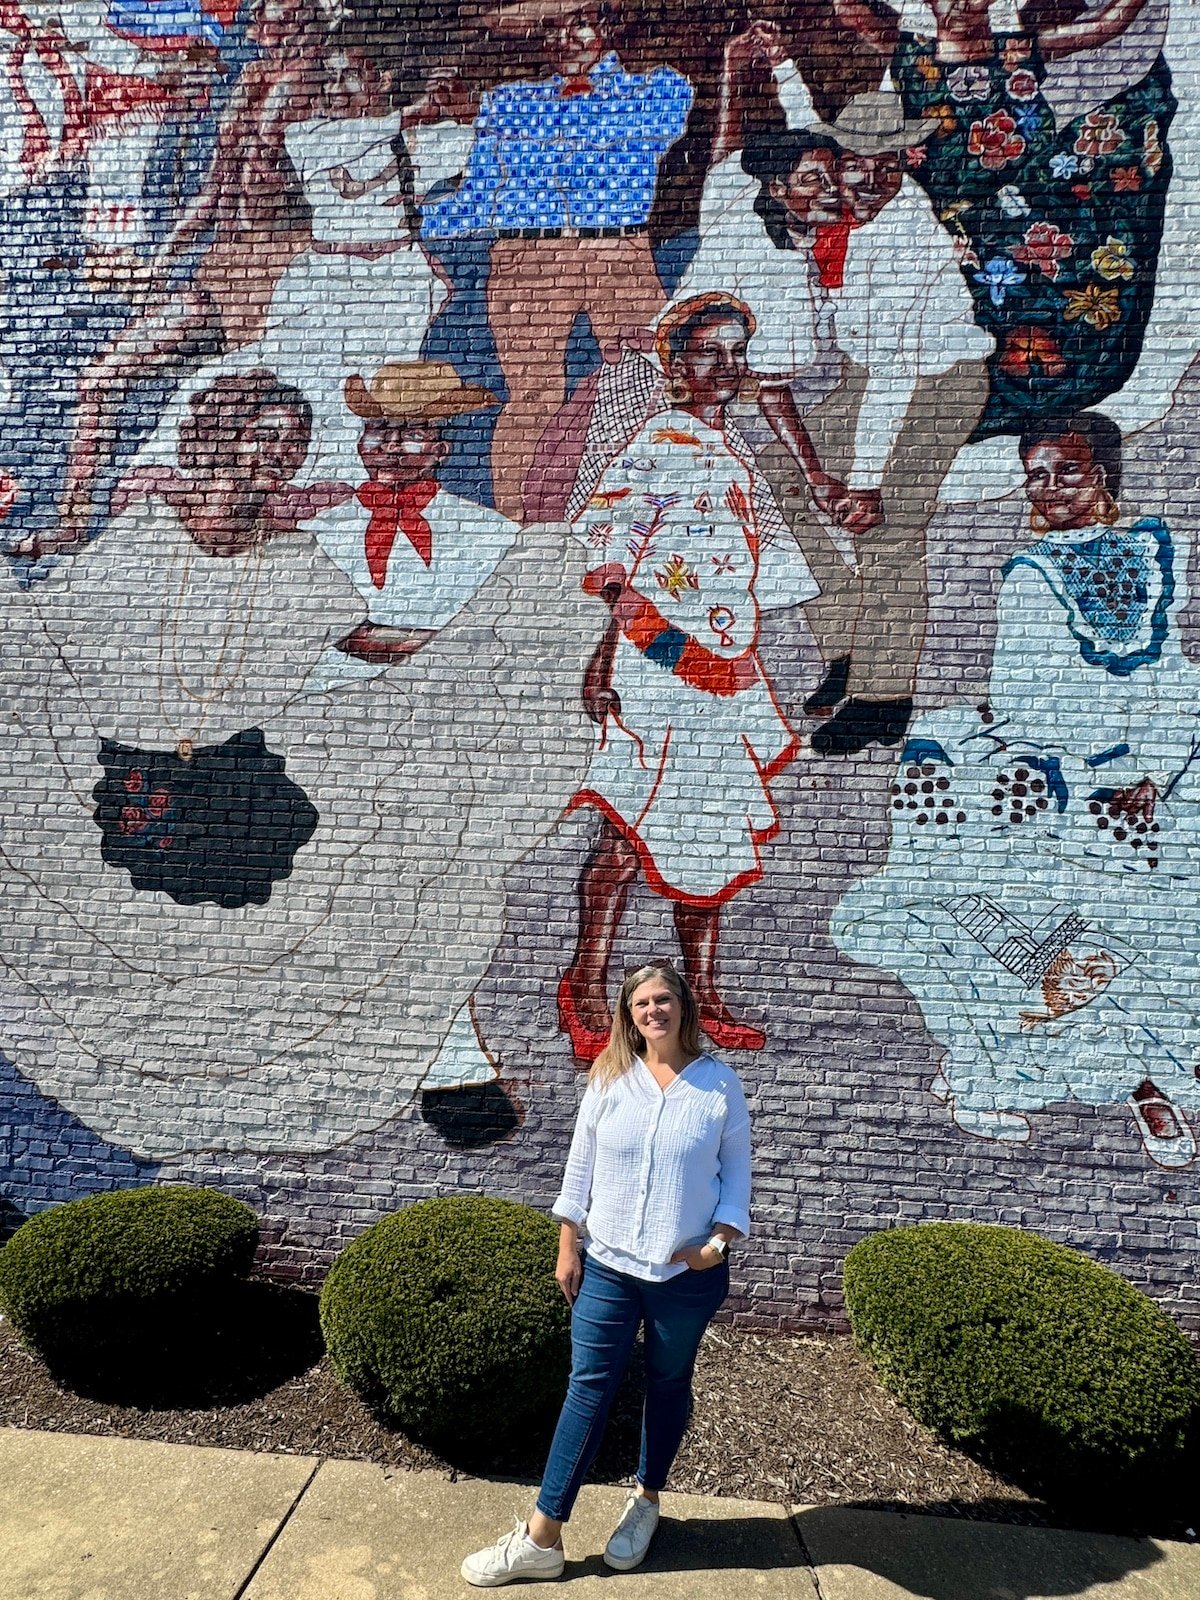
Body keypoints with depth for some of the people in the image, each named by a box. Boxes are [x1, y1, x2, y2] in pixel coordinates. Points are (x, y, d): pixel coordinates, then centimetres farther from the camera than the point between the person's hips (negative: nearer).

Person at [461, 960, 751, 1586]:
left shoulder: (719, 1084, -8)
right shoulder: (610, 1077, -4)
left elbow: (736, 1171, 0)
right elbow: (581, 1164, 1)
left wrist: (721, 1239, -13)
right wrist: (567, 1247, 1)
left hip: (688, 1275, 0)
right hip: (608, 1265, 1)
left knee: (668, 1387, 18)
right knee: (587, 1391, 5)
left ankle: (645, 1499, 41)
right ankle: (542, 1537, 15)